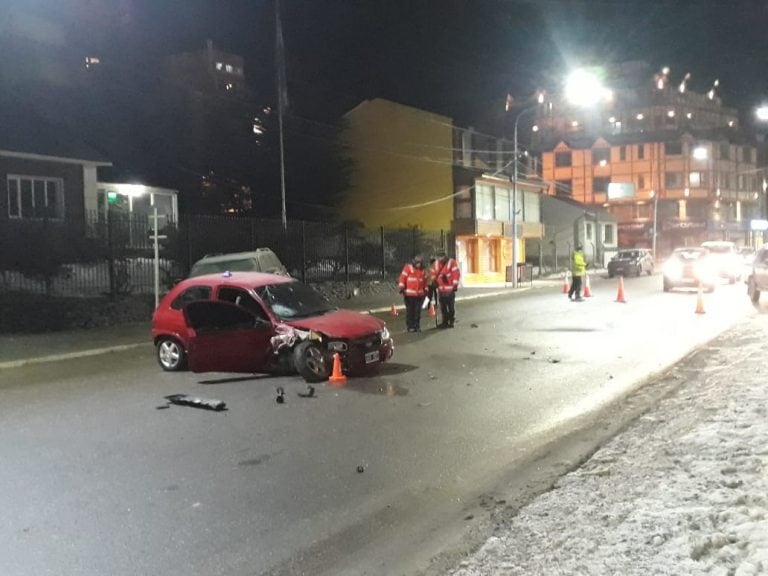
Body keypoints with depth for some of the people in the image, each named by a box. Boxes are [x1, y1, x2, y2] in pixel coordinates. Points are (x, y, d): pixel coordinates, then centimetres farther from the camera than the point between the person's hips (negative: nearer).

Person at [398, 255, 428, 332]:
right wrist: (401, 287, -14)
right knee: (410, 311, -1)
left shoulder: (423, 270, 14)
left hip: (420, 294, 5)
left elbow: (425, 281, 22)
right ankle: (410, 326, 4)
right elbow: (402, 278, -8)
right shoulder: (408, 268, -3)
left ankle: (417, 326, 13)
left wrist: (425, 290, 20)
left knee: (418, 311, 6)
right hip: (409, 294, -5)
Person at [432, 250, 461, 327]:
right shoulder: (436, 264, 8)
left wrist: (455, 284, -14)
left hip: (450, 289, -5)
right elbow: (433, 275, 15)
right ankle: (445, 322, 16)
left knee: (451, 306, -1)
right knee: (443, 307, 8)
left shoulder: (452, 263, -7)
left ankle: (451, 321, 8)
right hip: (441, 289, 5)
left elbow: (456, 274, -10)